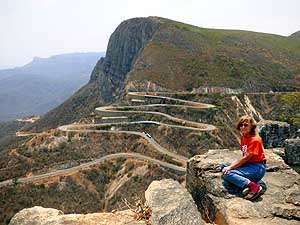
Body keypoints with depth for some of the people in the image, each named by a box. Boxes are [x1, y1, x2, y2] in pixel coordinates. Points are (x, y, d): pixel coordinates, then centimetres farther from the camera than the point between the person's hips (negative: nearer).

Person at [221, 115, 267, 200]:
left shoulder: (255, 139, -17)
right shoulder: (243, 137, 10)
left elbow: (246, 158, -19)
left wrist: (230, 167, -17)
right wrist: (232, 164, -3)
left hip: (257, 168, -9)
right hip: (247, 164, 9)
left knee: (226, 174, -21)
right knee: (223, 165, 0)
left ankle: (255, 187, -22)